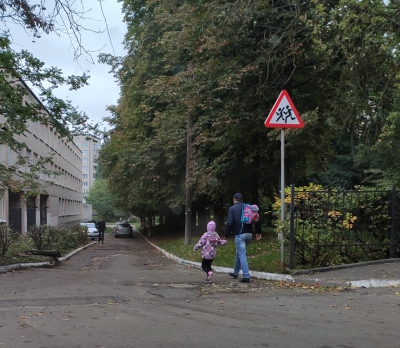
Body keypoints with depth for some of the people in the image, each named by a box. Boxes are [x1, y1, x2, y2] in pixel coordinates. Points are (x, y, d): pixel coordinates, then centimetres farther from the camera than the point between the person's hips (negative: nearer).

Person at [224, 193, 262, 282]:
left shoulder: (232, 209, -2)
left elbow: (229, 223, -12)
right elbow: (257, 220, 7)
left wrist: (226, 235, -5)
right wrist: (258, 232, 14)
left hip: (239, 235, -6)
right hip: (249, 234, 6)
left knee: (242, 255, -5)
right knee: (239, 253, 22)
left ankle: (246, 276, -12)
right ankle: (235, 272, 32)